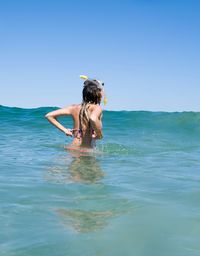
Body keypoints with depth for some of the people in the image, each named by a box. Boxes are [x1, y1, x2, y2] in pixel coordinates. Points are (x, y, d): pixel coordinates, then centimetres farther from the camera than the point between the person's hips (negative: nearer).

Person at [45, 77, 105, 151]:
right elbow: (93, 119, -32)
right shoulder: (97, 107, -7)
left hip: (71, 148, 7)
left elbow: (49, 116, 10)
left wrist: (65, 130, 12)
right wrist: (99, 135, -15)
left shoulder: (75, 107, 10)